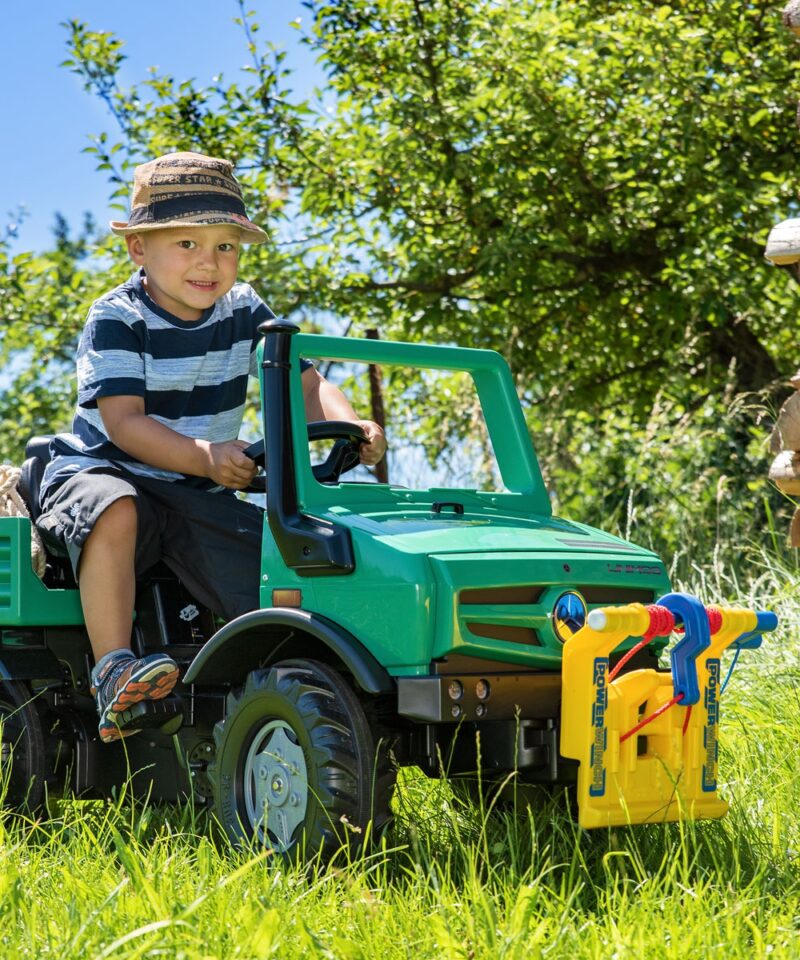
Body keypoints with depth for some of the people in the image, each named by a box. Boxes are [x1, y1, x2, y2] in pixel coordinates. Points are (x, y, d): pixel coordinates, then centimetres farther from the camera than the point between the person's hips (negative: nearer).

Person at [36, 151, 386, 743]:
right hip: (101, 469, -5)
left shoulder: (244, 312, 3)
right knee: (114, 512, -39)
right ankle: (113, 670, -35)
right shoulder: (117, 319, -13)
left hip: (197, 494, 5)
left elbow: (306, 384, -3)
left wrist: (349, 426, -26)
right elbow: (123, 422, -23)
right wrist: (204, 456, -38)